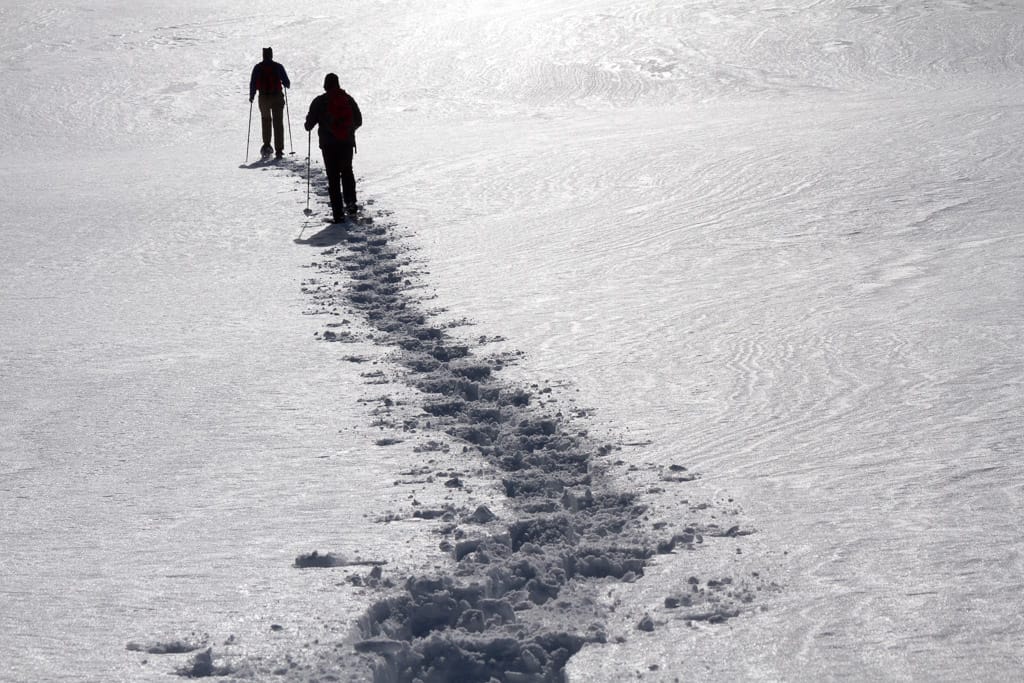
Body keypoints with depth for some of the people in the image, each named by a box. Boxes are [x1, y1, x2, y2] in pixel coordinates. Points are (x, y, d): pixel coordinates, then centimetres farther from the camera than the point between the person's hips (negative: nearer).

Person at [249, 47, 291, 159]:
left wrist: (252, 95, 12)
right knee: (278, 123, 3)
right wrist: (287, 85, 25)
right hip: (277, 97, 0)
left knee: (266, 119, 22)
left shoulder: (258, 68, -2)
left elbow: (253, 83, -2)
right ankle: (279, 150, -2)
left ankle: (267, 145, 10)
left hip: (264, 97, 0)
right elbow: (286, 82, 2)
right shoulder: (278, 67, -3)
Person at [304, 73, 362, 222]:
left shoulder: (320, 101, -8)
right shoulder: (348, 99, 2)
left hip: (329, 144, -3)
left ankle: (338, 213, -4)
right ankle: (350, 201, 14)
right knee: (347, 172, 24)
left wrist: (309, 126, 18)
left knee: (333, 177, 1)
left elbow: (310, 122, -5)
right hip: (347, 143, 3)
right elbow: (358, 120, 10)